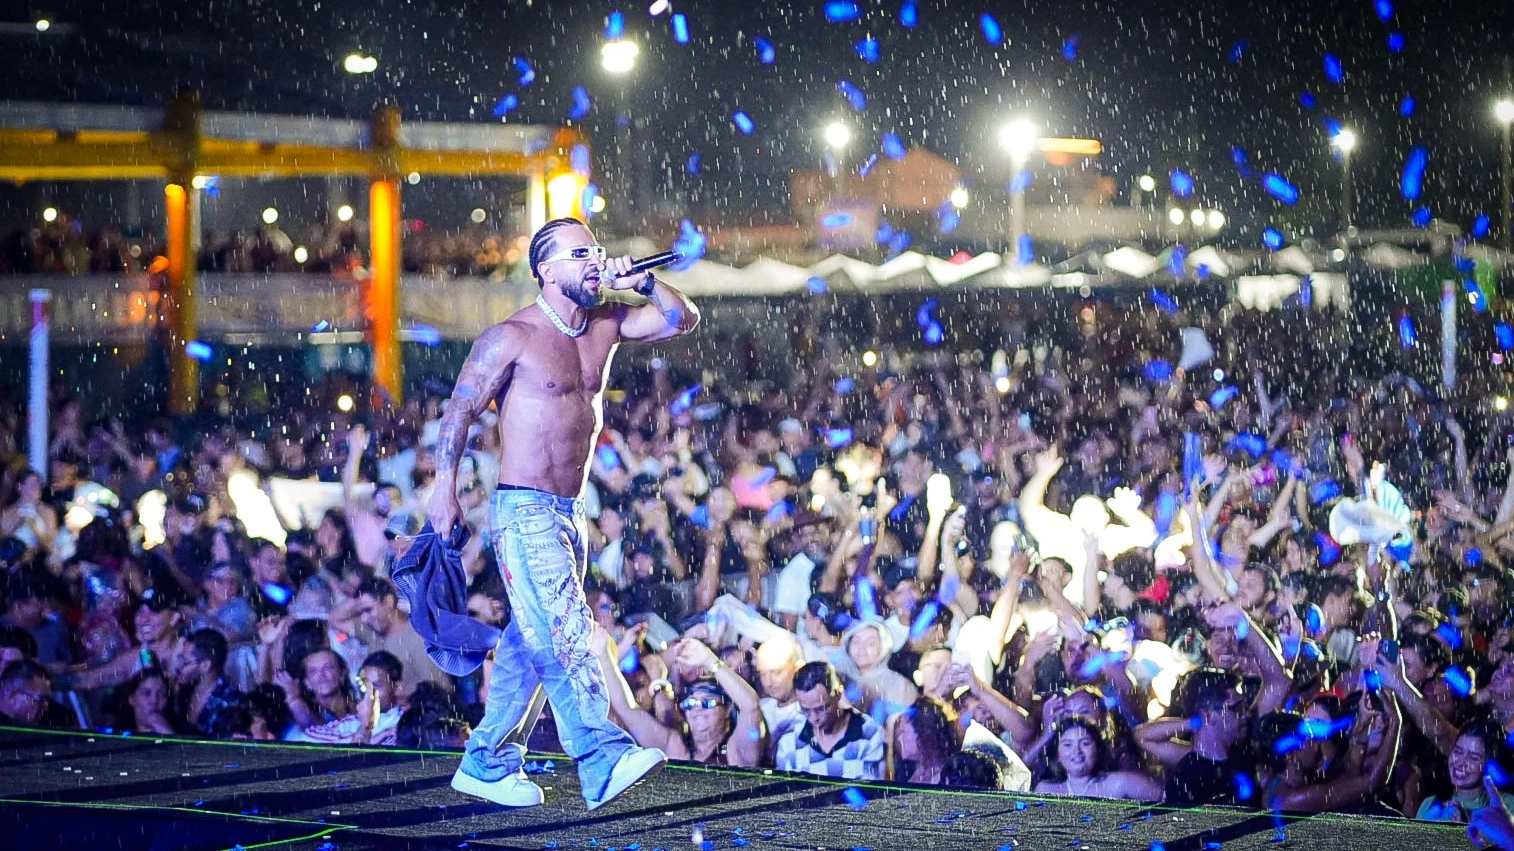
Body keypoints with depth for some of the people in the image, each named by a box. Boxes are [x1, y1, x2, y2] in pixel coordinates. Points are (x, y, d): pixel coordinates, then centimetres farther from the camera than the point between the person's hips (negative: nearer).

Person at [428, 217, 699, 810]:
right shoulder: (512, 337, -8)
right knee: (565, 634, -17)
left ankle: (485, 764, 18)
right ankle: (603, 759, -25)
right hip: (524, 511, -8)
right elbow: (460, 410, -5)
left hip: (571, 513, 8)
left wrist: (643, 282, -4)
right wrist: (444, 489, -9)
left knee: (533, 642, 10)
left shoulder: (605, 326, 11)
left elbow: (682, 320, 13)